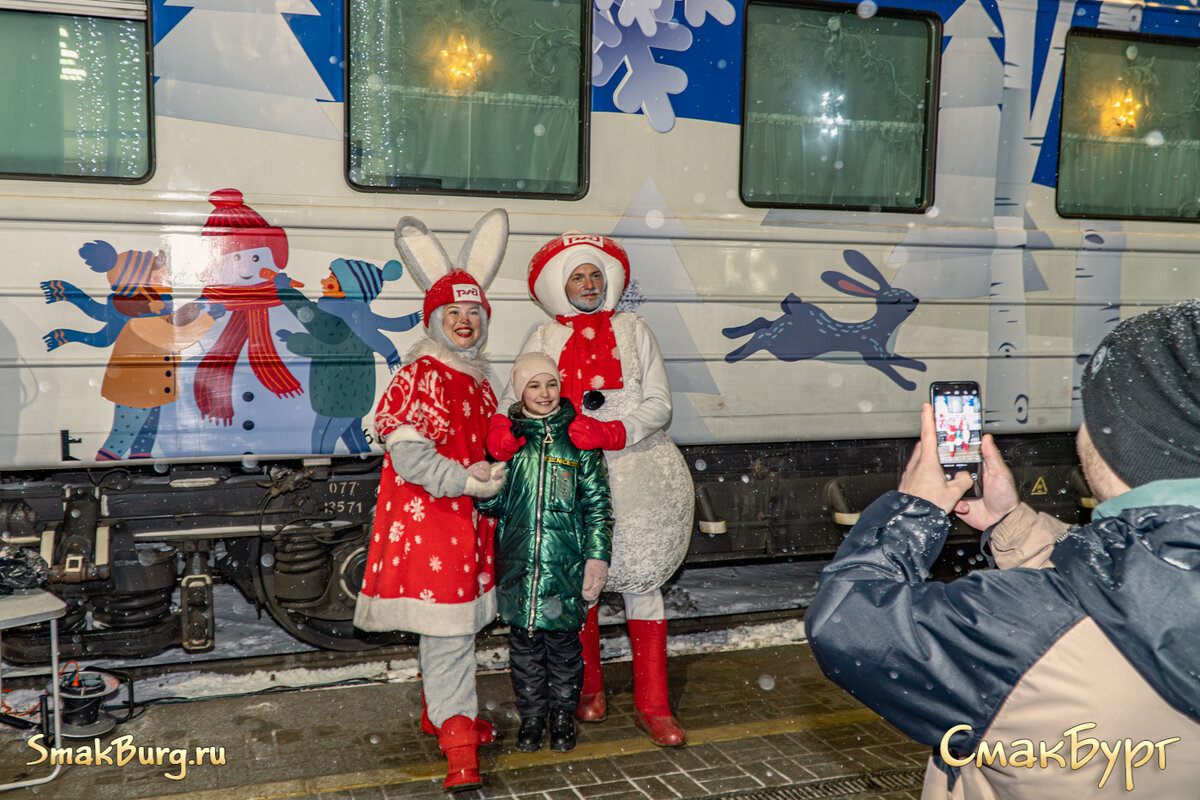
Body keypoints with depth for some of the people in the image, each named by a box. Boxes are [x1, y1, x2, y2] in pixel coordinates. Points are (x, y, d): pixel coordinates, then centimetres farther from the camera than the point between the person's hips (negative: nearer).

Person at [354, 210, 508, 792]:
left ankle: (440, 711, 35)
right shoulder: (420, 375, -12)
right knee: (446, 621, -8)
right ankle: (459, 737, -2)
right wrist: (466, 482, -23)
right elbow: (408, 452, -19)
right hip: (426, 514, -9)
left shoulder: (476, 378, 14)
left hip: (466, 515, 9)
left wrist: (488, 472, 9)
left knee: (451, 620, 19)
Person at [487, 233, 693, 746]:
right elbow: (518, 399, -1)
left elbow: (659, 404, 1)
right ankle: (589, 690, 27)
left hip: (637, 469, 0)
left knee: (640, 581, 2)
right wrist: (501, 427, -25)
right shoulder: (544, 339, 9)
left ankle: (652, 705, 11)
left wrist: (612, 432, -17)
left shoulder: (631, 330, 8)